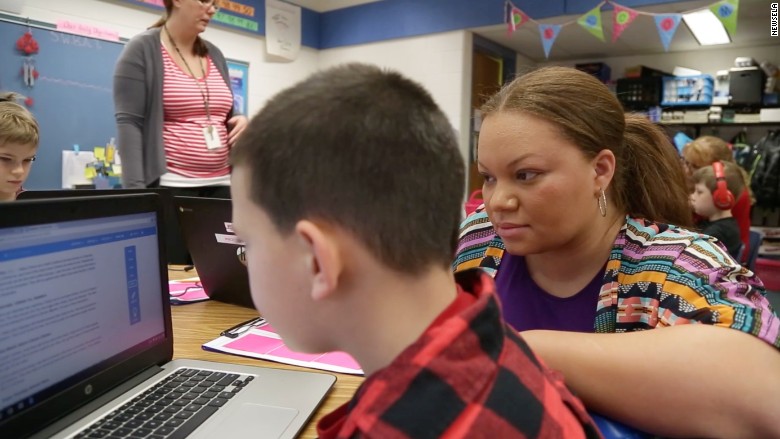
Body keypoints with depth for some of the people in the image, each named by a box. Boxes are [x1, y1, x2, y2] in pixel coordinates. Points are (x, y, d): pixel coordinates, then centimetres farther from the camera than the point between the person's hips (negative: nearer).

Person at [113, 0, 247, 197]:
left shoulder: (214, 55, 14)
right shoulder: (142, 50, -2)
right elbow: (128, 123, -9)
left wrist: (239, 120, 0)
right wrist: (135, 188, -18)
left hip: (220, 184, 5)